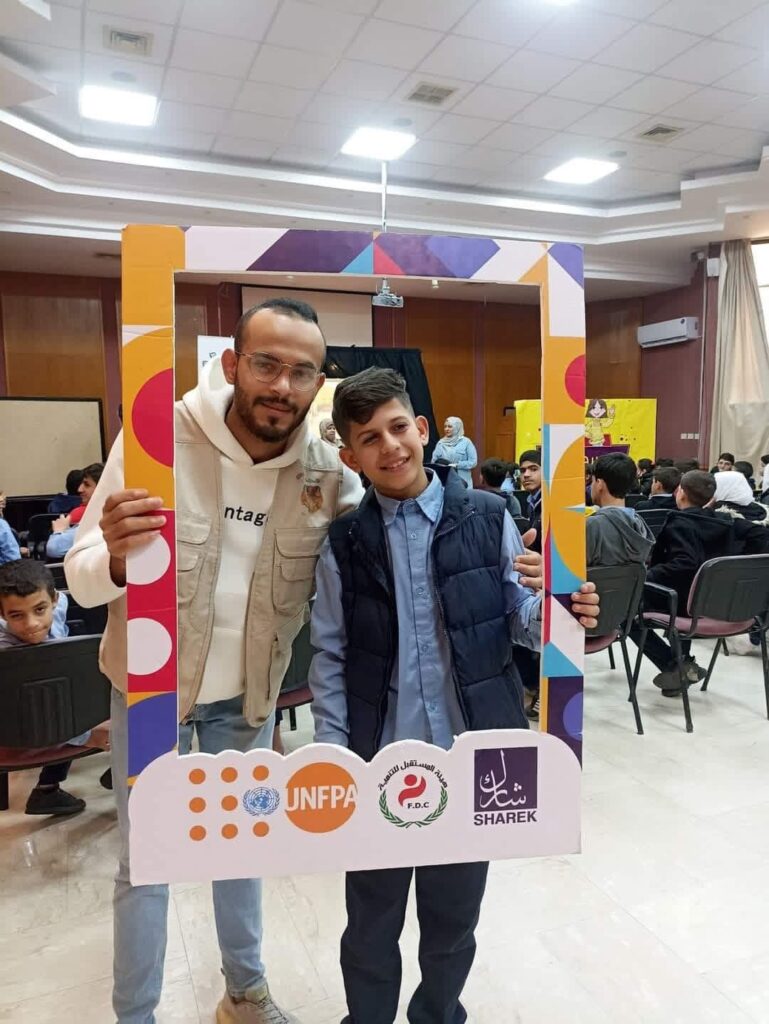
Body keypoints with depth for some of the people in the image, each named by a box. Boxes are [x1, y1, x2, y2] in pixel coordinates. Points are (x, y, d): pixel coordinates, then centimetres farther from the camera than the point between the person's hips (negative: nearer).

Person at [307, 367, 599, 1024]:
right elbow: (331, 659, 0)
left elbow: (518, 614, -1)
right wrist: (333, 755, -5)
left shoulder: (488, 518, -5)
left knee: (453, 918, 22)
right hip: (380, 765, 0)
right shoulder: (345, 544, -3)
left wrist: (561, 614, -22)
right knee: (372, 923, 19)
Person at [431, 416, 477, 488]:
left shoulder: (466, 442, 0)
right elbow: (434, 461, 11)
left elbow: (473, 462, -5)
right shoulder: (441, 443, 10)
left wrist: (457, 465, -13)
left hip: (462, 482, -3)